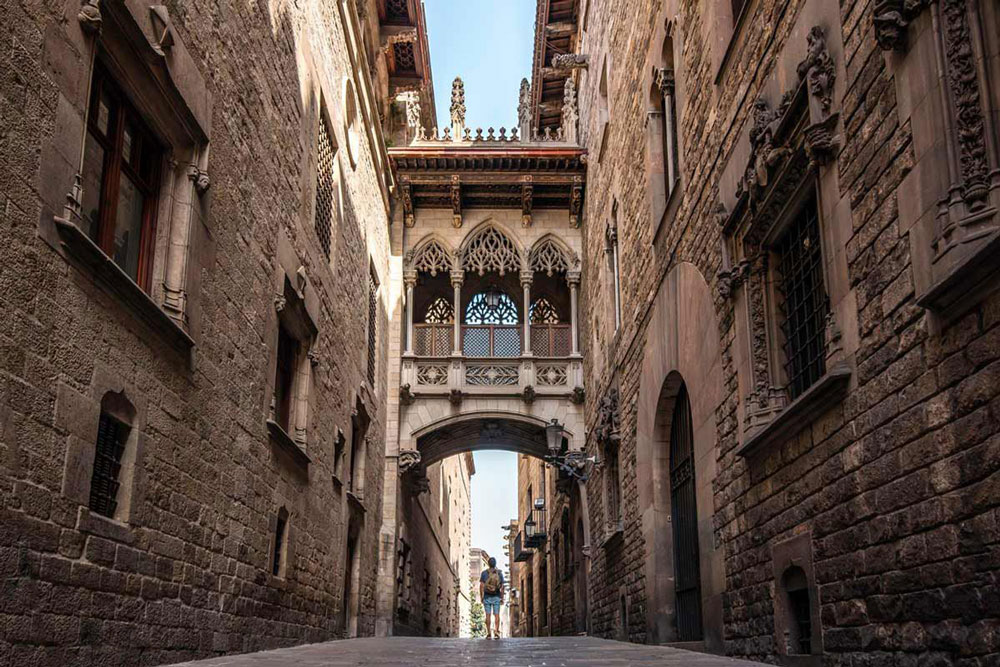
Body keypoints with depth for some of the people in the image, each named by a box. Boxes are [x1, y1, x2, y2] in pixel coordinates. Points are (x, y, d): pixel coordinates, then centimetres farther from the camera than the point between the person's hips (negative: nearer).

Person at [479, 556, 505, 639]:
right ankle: (496, 632, -9)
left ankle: (489, 633, 1)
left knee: (488, 615, 2)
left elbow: (481, 586, -5)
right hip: (496, 597, 1)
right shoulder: (499, 573, 1)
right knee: (496, 614, 2)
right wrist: (502, 598, 7)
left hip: (487, 597, 0)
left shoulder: (484, 573, -2)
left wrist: (481, 597, 1)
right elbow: (502, 587, 1)